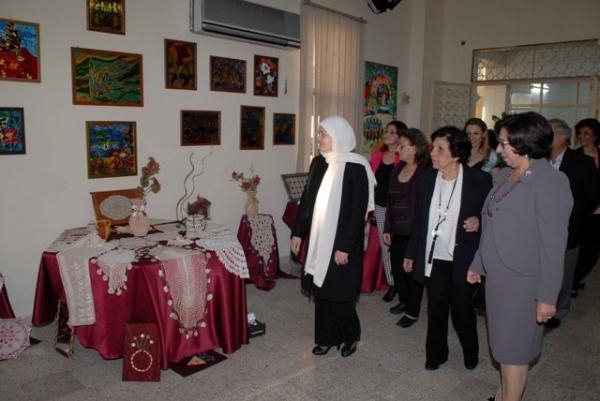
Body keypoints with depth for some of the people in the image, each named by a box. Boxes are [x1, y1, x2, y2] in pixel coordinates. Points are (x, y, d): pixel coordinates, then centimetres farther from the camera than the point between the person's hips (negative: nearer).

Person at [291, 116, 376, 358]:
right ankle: (326, 338, 30)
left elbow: (358, 211, -16)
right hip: (318, 240, 6)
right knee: (321, 291, 13)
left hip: (342, 242, -6)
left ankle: (351, 336, 30)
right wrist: (298, 232, 10)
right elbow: (307, 200, 11)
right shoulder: (318, 163, 4)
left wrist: (344, 247, -18)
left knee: (339, 294, 4)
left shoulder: (356, 168, -14)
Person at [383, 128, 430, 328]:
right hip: (398, 231, 6)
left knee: (412, 271, 5)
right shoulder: (398, 168, 8)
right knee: (397, 268, 13)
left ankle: (412, 311, 22)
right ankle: (405, 301, 36)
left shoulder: (426, 170, -13)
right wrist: (387, 228, 11)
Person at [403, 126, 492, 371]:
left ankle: (470, 352, 39)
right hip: (433, 258, 3)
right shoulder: (427, 180, 1)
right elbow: (419, 221, 7)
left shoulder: (479, 180, -11)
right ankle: (436, 353, 35)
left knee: (462, 310, 11)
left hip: (463, 260, -3)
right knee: (436, 309, 14)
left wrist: (479, 222, -22)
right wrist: (411, 253, 10)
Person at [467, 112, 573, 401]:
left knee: (513, 350, 5)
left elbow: (553, 244, -17)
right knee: (503, 345, 18)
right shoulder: (505, 175, 6)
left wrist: (547, 296, -17)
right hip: (497, 277, 7)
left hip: (523, 282, -7)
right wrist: (478, 264, 17)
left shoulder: (551, 183, -16)